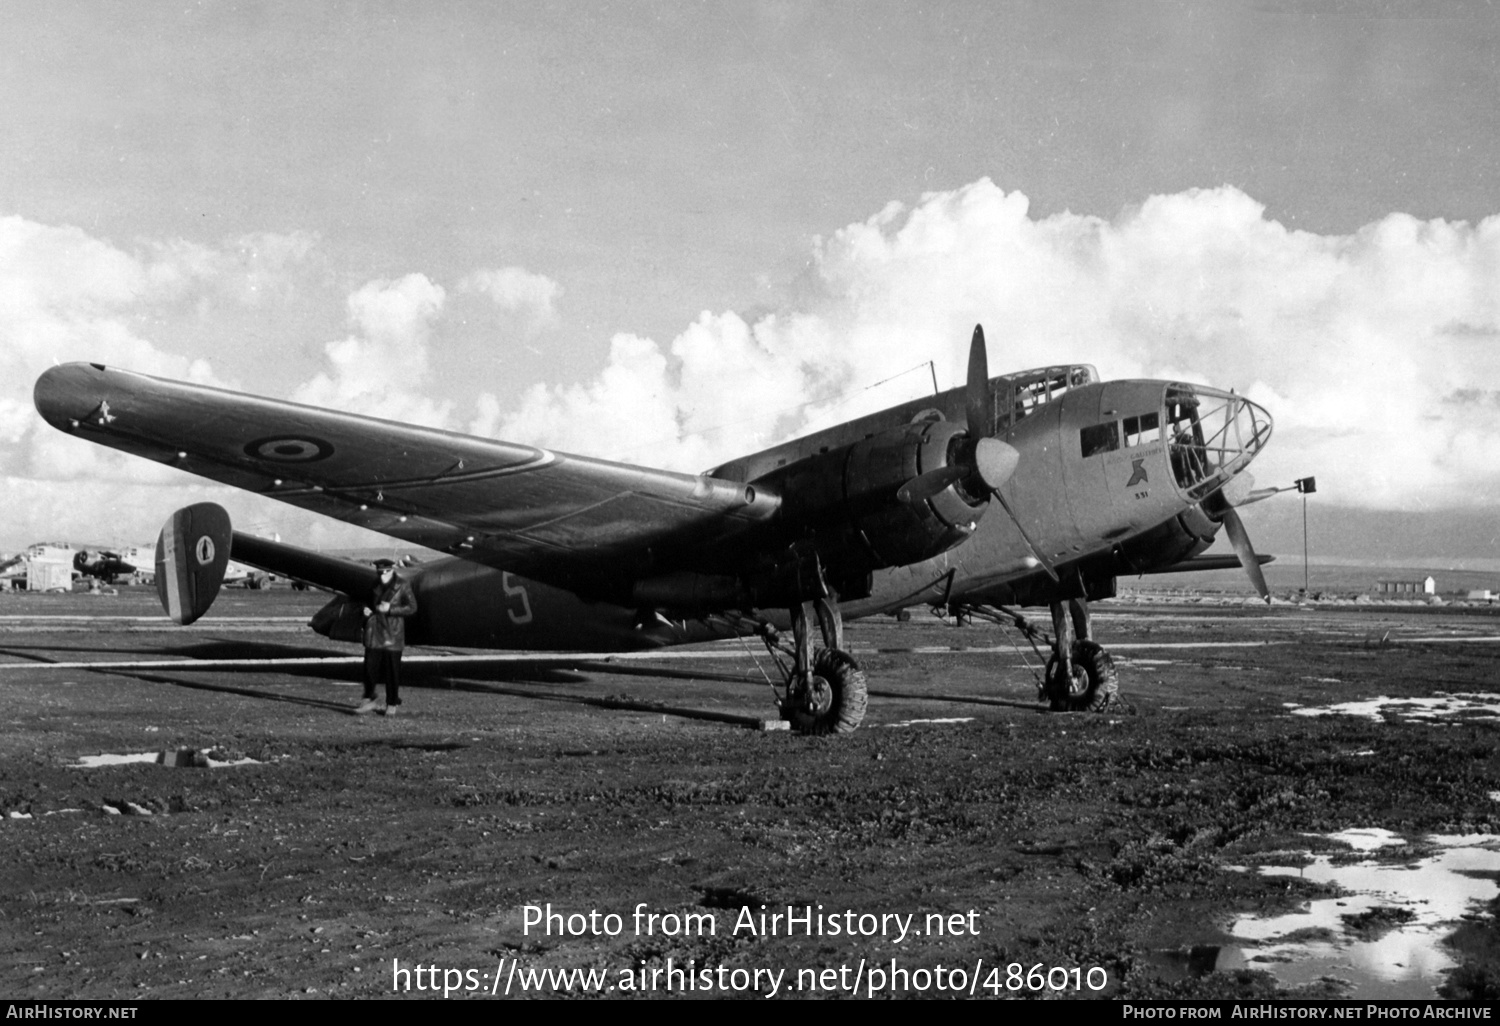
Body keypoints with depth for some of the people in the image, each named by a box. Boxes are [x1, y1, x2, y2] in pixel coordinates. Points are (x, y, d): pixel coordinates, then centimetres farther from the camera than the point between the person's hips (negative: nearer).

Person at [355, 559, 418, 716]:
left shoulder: (402, 587, -3)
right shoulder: (374, 586, 8)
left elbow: (412, 607, -6)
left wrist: (390, 609, -15)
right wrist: (366, 609, 0)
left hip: (392, 635, -3)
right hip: (374, 633, 3)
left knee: (392, 670, 2)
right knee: (370, 667, -1)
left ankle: (392, 704, 14)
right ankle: (369, 700, 10)